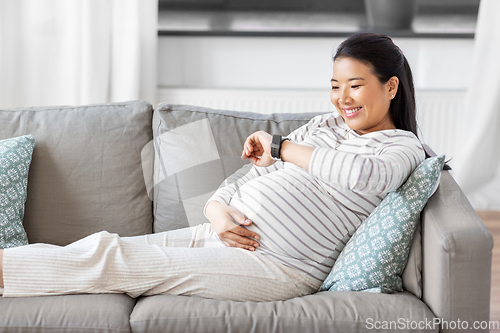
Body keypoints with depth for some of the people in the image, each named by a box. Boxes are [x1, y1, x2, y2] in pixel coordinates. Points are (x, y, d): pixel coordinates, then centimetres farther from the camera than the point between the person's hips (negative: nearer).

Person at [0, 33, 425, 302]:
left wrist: (280, 147, -11)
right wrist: (218, 211, -7)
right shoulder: (325, 124, 20)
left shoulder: (403, 147, 0)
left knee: (111, 261, -15)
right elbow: (248, 173, 15)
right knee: (104, 245, -10)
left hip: (275, 265, -7)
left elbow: (364, 175, -25)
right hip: (223, 234, 7)